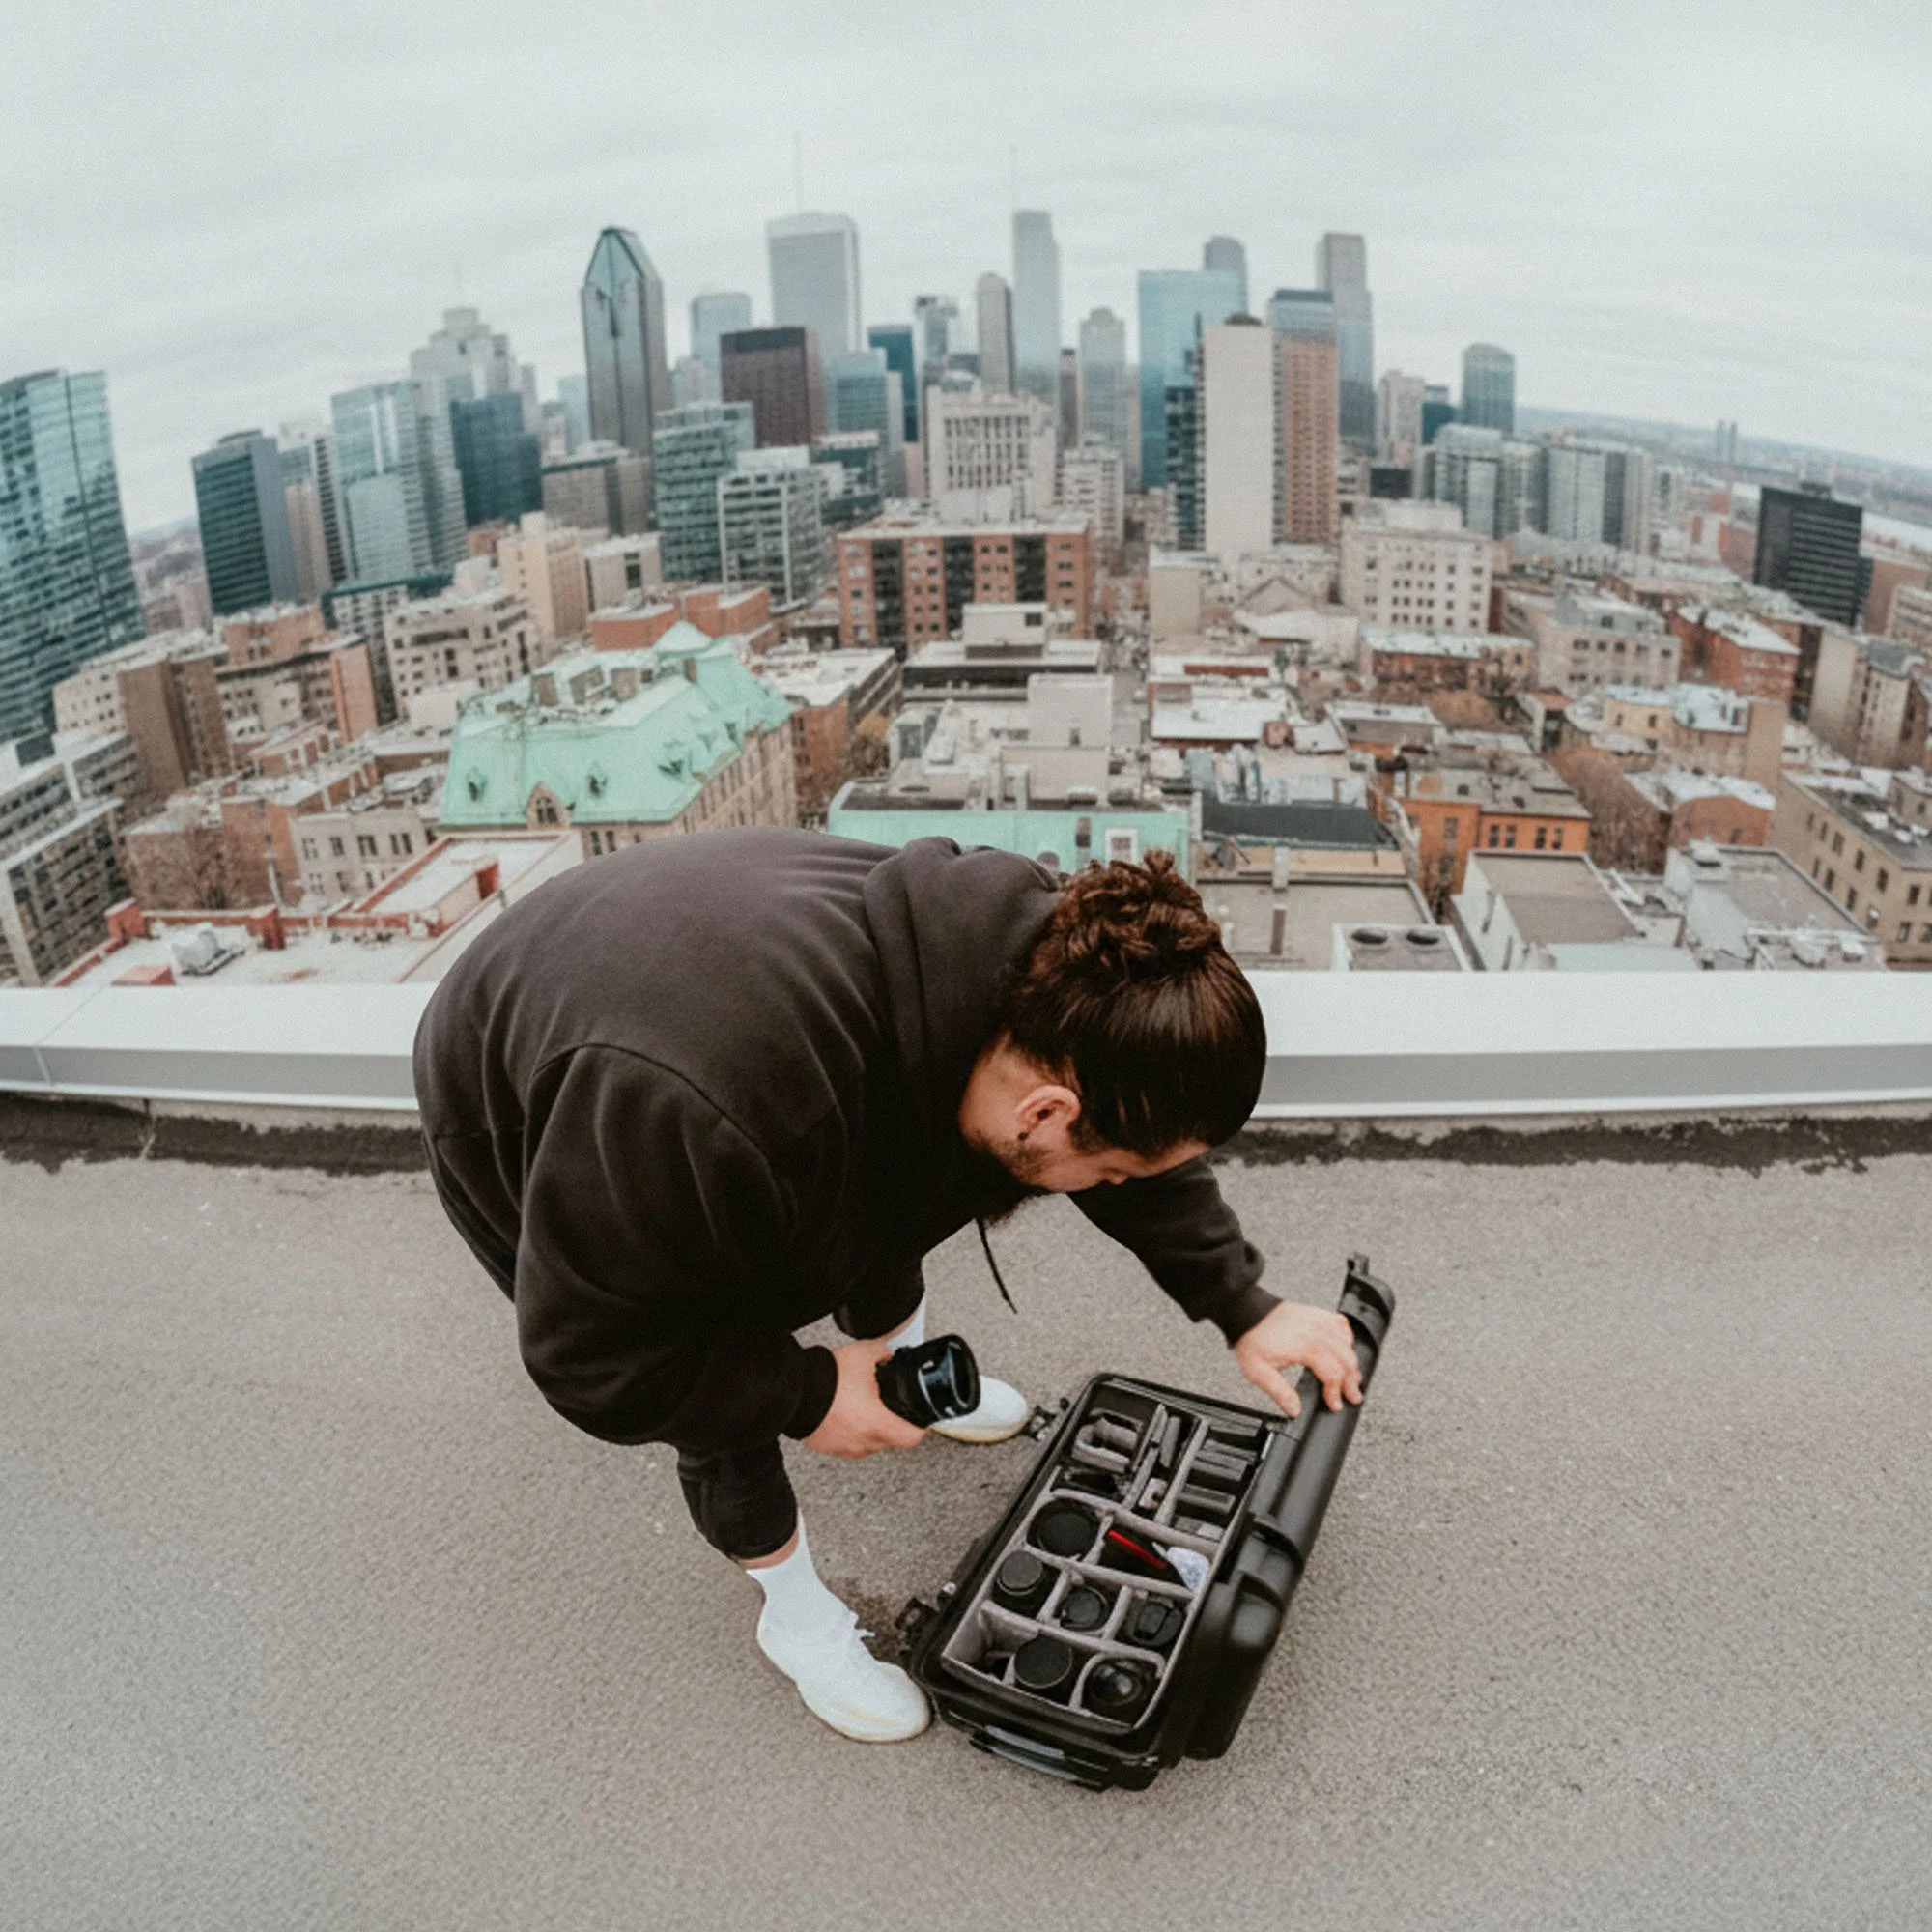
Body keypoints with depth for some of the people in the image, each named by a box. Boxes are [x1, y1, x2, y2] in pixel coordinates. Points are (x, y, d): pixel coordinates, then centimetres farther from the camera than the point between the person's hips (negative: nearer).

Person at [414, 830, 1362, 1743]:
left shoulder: (1050, 955, -27)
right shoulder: (708, 1119, -48)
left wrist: (1246, 1309, -3)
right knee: (732, 1410, 0)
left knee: (883, 1222, 19)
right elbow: (590, 1353, -31)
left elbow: (1149, 1167, -6)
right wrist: (810, 1397, -24)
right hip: (519, 1137, -5)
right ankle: (796, 1614, 29)